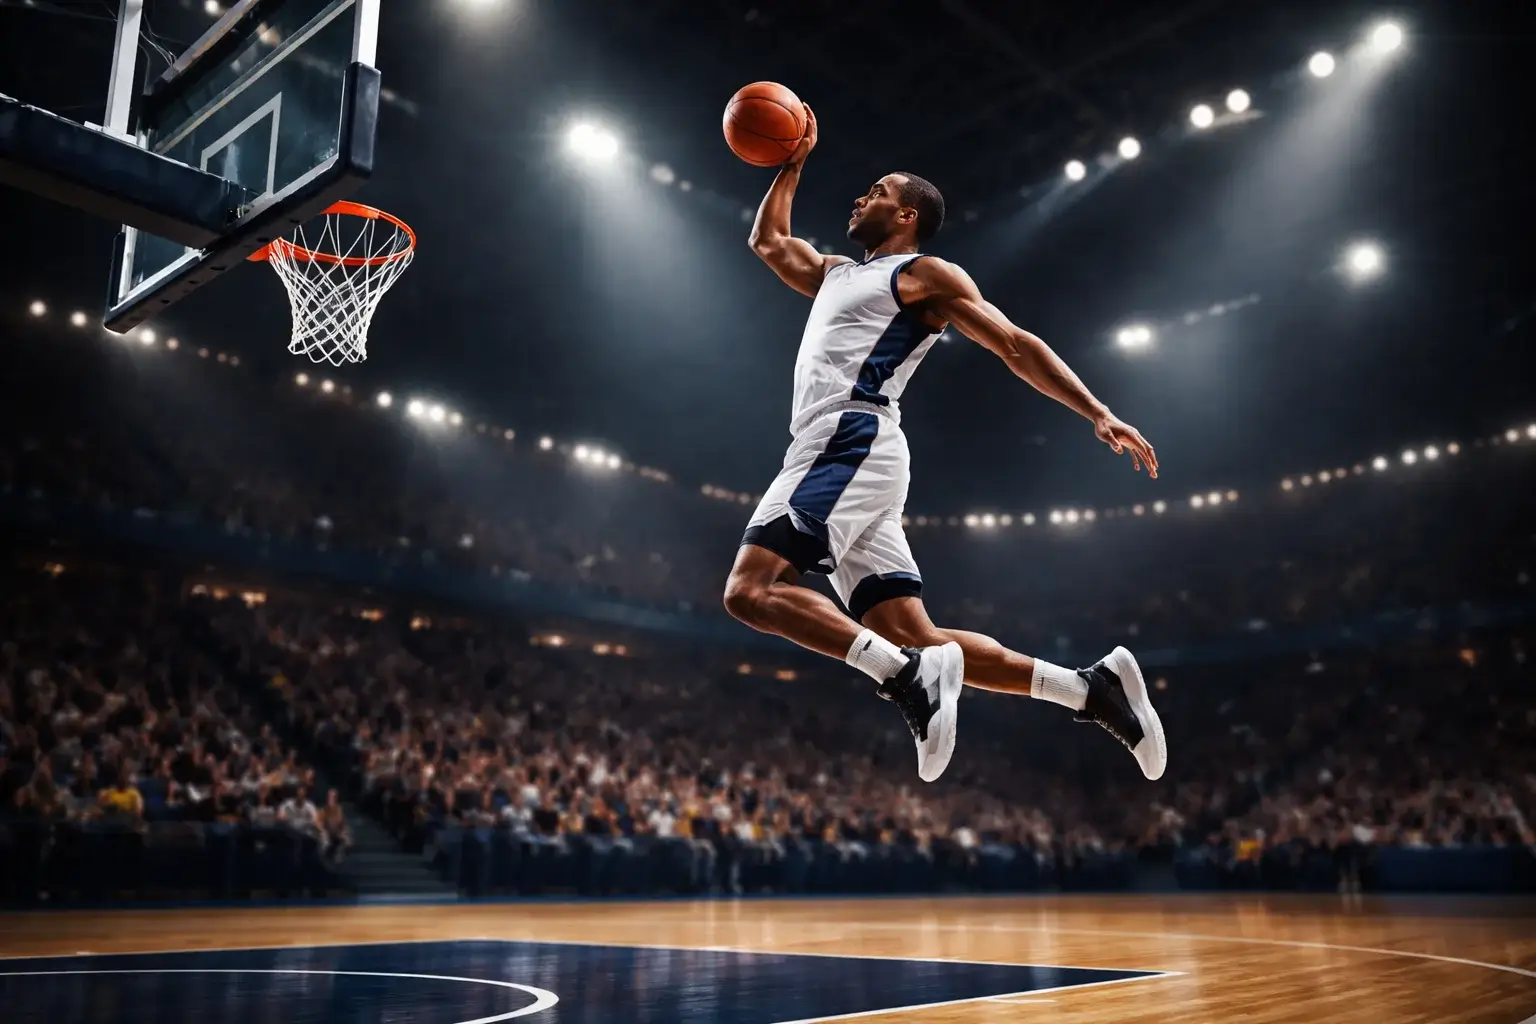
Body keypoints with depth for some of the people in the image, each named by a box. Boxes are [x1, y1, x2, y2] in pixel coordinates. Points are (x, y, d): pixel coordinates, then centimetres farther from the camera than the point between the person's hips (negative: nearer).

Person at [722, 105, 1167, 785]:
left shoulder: (924, 273, 7)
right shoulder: (837, 274, 31)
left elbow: (1015, 345, -1)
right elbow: (768, 241, 46)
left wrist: (1099, 415, -9)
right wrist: (793, 164, 38)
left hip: (849, 445, -8)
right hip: (840, 455, 8)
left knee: (751, 591, -22)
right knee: (917, 641, 0)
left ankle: (907, 675, -26)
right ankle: (1089, 689, -2)